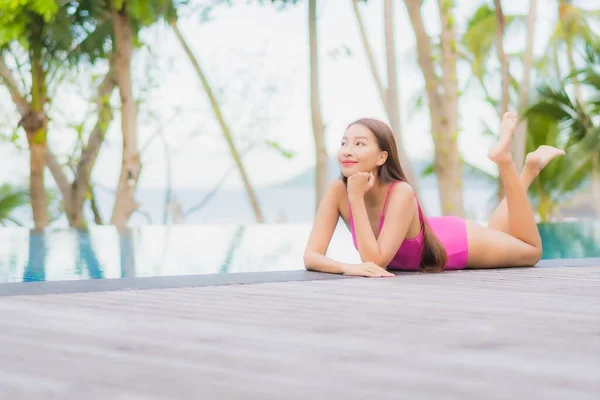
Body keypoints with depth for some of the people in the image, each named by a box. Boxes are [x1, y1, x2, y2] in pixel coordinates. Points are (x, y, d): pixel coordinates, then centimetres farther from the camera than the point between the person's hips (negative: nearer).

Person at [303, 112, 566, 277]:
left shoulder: (401, 194, -42)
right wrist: (348, 267, -54)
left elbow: (376, 260, -47)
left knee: (531, 251, 24)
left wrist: (357, 198, -48)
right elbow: (311, 256, -33)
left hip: (459, 242, -5)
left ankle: (505, 161, 24)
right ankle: (528, 169, 43)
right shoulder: (337, 192, -29)